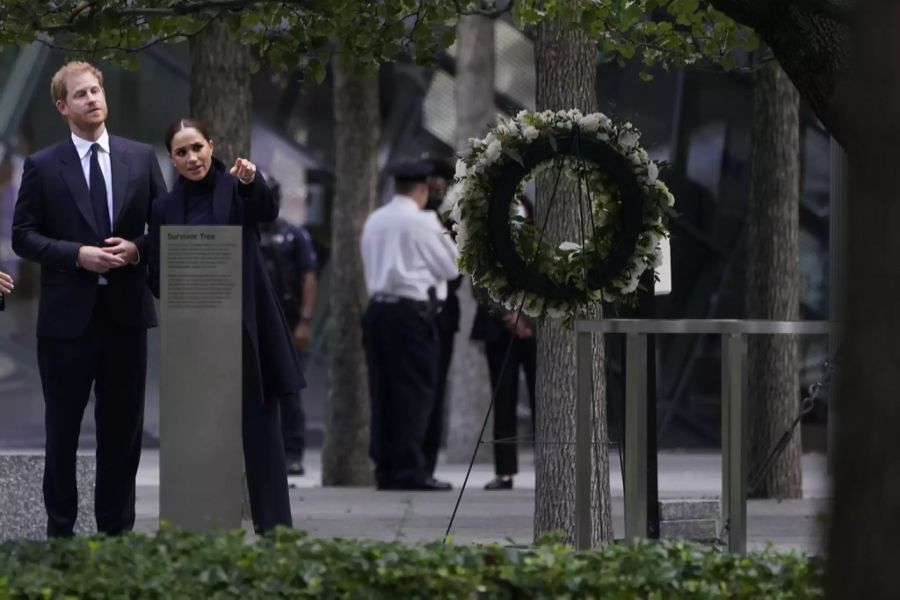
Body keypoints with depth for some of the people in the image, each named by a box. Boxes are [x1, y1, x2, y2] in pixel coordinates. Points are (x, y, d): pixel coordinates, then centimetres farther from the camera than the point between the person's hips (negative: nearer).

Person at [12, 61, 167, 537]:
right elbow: (23, 236, -3)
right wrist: (78, 255, -15)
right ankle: (60, 528, 16)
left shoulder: (141, 158, 5)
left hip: (126, 312, 2)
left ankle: (117, 527, 17)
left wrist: (135, 249, -11)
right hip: (68, 314, -2)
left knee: (123, 428, 8)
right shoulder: (42, 167, -1)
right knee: (62, 428, 6)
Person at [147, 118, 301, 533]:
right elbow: (157, 276, 10)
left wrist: (252, 182, -42)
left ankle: (273, 529, -4)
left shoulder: (234, 188, 0)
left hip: (247, 327, -3)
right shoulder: (166, 208, 8)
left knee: (259, 426, -4)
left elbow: (268, 211, -22)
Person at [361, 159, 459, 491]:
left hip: (377, 307, 6)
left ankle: (385, 469, 7)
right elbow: (451, 266, 1)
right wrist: (444, 234, 15)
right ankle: (410, 470, -8)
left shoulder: (374, 220, 12)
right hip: (411, 309, -6)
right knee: (416, 390, -4)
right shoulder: (423, 221, -7)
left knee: (383, 392, 7)